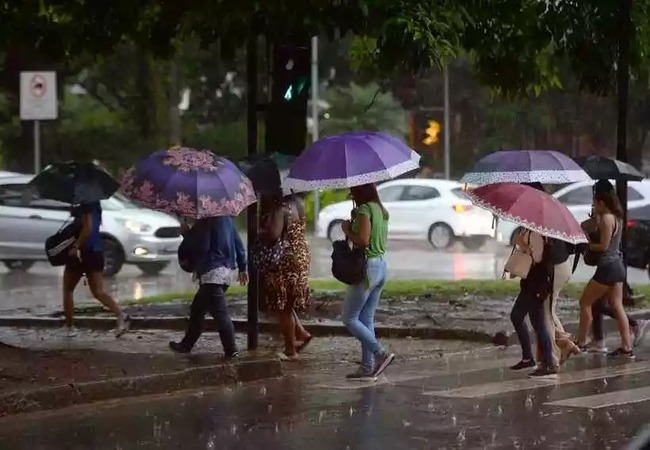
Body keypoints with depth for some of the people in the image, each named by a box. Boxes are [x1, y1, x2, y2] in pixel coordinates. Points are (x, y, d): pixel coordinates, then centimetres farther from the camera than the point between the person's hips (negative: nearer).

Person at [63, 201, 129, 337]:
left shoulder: (85, 205, -14)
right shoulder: (94, 204, 13)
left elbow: (88, 227, -24)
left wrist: (76, 246, -22)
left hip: (83, 250, -8)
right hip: (96, 251, 8)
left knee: (68, 290, 10)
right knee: (98, 291, -1)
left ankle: (69, 327, 11)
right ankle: (121, 315, -23)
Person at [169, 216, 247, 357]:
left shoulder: (206, 220, -12)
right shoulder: (225, 217, 13)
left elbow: (202, 246, -18)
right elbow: (238, 244, 15)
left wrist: (189, 232, -1)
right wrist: (242, 268, 20)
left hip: (213, 272, -10)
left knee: (220, 313, -10)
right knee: (197, 309, 19)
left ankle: (231, 350, -14)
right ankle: (186, 344, 26)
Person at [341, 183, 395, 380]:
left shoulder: (364, 210, -16)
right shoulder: (380, 209, 11)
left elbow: (363, 240, -24)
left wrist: (347, 230, -7)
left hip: (367, 267, -9)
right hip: (381, 265, 9)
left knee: (349, 318, 0)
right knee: (367, 319, 13)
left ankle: (381, 353, -9)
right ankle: (368, 366, 12)